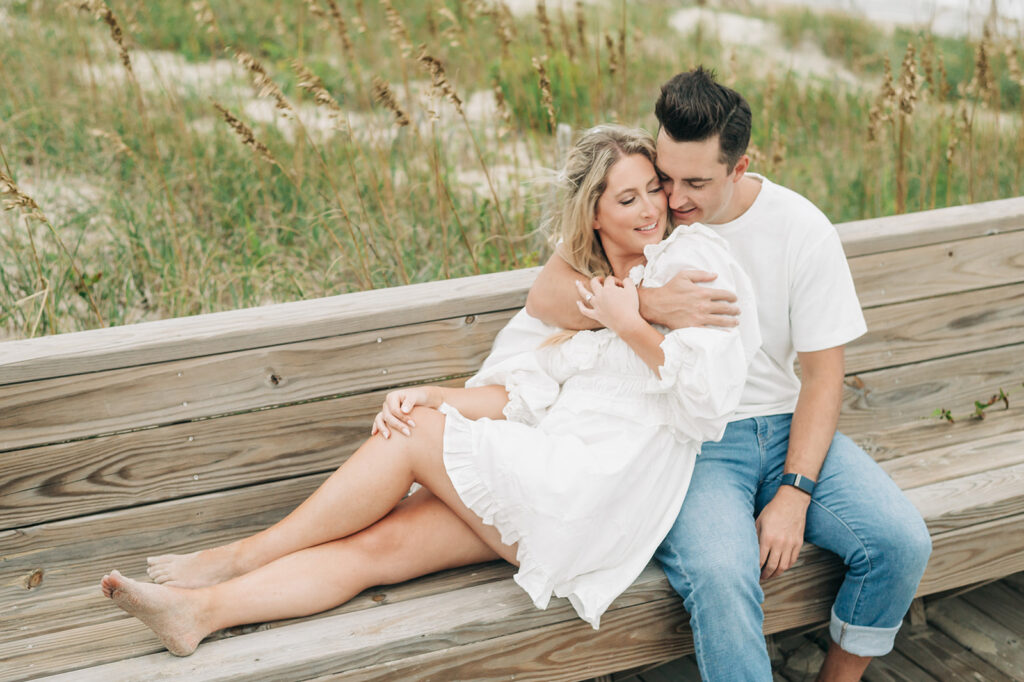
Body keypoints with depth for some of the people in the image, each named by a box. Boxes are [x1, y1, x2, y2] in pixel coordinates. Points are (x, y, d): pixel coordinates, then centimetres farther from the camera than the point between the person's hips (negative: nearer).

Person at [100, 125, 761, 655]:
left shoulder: (692, 256, -2)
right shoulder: (585, 288, 21)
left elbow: (708, 395, -14)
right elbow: (526, 393, 12)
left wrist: (631, 325, -13)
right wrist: (431, 395, -2)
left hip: (600, 498, -7)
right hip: (554, 480, 7)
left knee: (415, 437, -14)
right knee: (376, 546, -9)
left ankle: (240, 556, -3)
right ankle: (203, 610, -14)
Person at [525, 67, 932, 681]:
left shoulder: (802, 228, -3)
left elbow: (823, 373, -1)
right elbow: (546, 297, -12)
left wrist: (794, 493, -11)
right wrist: (650, 305, -27)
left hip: (786, 426, 3)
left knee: (902, 541, -18)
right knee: (719, 575, -32)